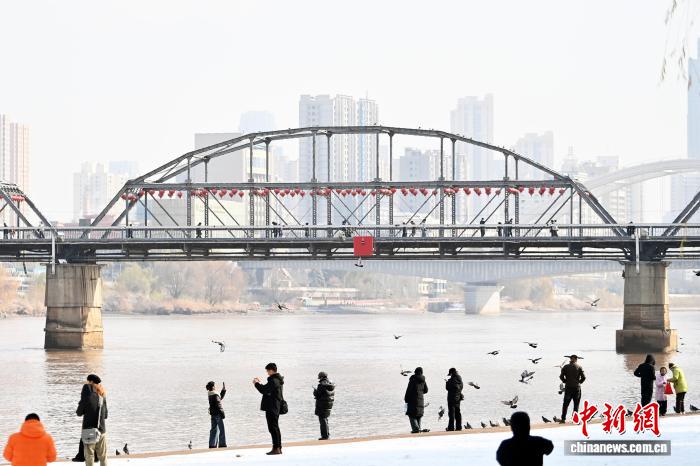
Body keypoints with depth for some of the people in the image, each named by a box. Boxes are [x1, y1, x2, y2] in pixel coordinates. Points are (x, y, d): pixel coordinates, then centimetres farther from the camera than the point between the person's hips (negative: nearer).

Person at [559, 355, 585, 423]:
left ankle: (563, 419, 7)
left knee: (565, 404, 9)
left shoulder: (565, 367, 1)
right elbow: (583, 377, -9)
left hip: (568, 387, 1)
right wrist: (579, 382, 8)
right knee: (576, 404, 7)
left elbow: (561, 376, -5)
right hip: (577, 387, -1)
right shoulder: (579, 367, -3)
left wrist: (565, 381, 9)